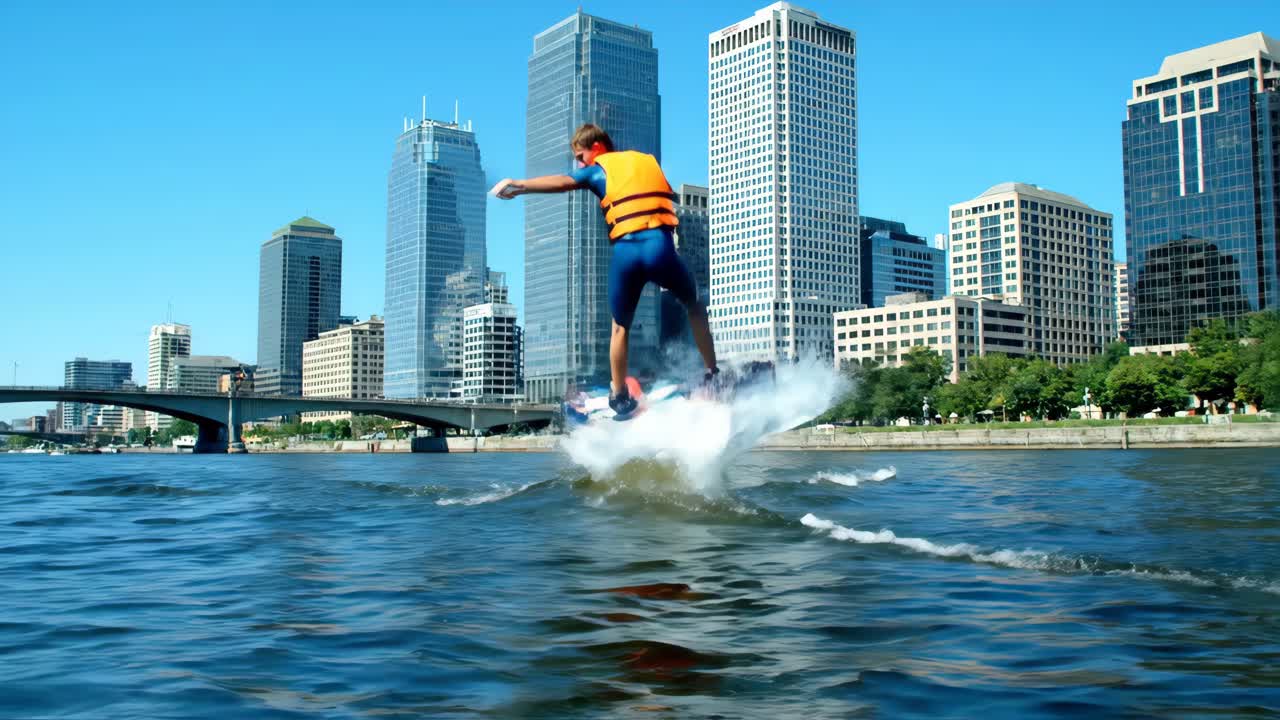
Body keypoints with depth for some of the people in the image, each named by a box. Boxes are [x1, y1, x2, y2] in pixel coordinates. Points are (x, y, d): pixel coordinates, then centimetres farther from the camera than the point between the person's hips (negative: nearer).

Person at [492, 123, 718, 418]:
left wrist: (519, 185, -14)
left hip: (624, 251, -1)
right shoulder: (649, 161, 25)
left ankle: (619, 397, 20)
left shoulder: (598, 170, 13)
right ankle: (712, 375, 21)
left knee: (621, 326, 20)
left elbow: (562, 181, -4)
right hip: (660, 245, 1)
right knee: (694, 306, 25)